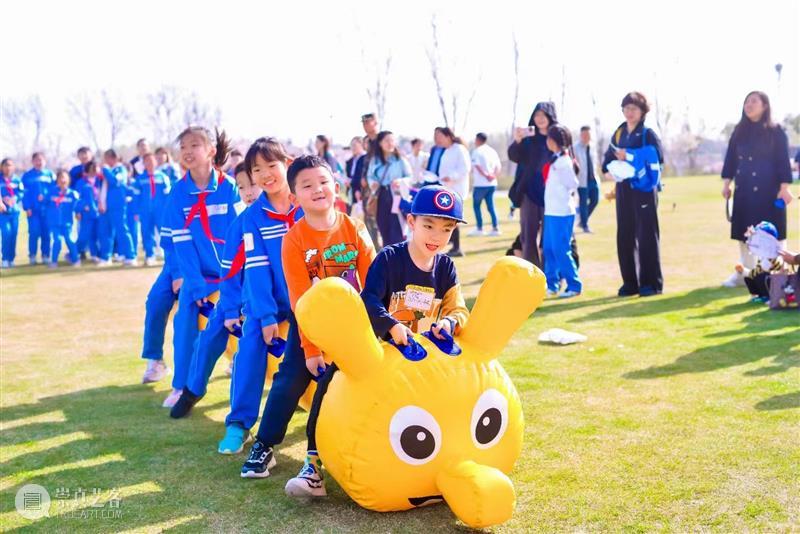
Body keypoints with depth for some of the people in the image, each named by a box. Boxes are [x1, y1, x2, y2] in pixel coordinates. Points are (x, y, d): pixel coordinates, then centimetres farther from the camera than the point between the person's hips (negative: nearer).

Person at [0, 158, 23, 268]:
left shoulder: (17, 180, 8)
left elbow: (21, 192, -2)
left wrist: (14, 198, -20)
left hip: (15, 211, 3)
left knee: (13, 234, 3)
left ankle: (11, 259, 14)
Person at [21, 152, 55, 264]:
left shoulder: (50, 174, 8)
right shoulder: (27, 175, 4)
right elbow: (24, 192, 0)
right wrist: (27, 207, -9)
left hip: (47, 209, 1)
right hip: (33, 209, -1)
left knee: (46, 233, 3)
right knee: (34, 233, -6)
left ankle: (46, 255, 13)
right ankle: (32, 255, 5)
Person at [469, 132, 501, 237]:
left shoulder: (477, 151, -7)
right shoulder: (492, 151, 13)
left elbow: (477, 166, -17)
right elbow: (498, 166, 7)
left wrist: (486, 175, -15)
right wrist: (494, 176, -6)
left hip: (480, 184, -6)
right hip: (492, 184, 6)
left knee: (476, 205, 6)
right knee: (491, 206, 10)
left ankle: (479, 228, 5)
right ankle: (495, 228, 5)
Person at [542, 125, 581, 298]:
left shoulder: (563, 161, -13)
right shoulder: (554, 160, 13)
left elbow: (573, 184, -11)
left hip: (561, 212, -9)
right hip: (551, 211, 9)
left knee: (561, 250, -5)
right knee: (548, 249, 11)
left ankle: (574, 286, 3)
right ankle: (552, 285, 19)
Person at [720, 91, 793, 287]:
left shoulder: (775, 131, -5)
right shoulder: (739, 131, 9)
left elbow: (783, 160, -7)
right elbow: (730, 158, 12)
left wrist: (784, 187, -13)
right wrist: (726, 183, 7)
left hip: (769, 189, -5)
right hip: (744, 189, 5)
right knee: (744, 231, 9)